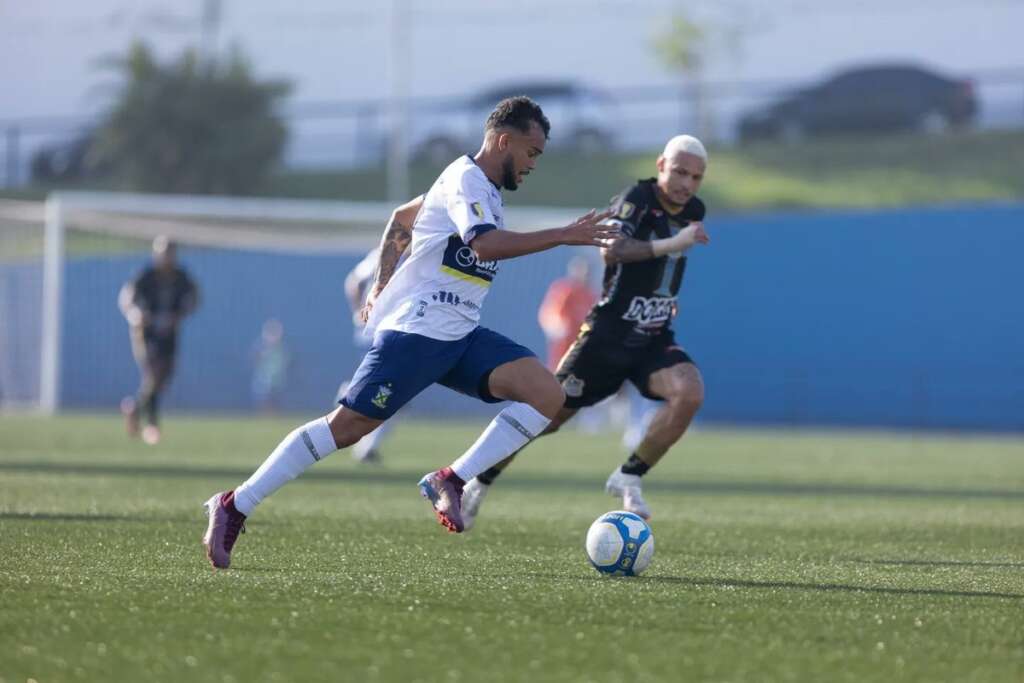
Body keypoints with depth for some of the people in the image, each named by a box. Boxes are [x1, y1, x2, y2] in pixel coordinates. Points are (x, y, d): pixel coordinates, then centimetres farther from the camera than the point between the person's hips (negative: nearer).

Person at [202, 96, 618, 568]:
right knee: (346, 427, -10)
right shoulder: (465, 179, -10)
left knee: (547, 395, -10)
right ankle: (233, 507, -2)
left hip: (460, 336, 9)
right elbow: (486, 245, -29)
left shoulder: (482, 187, 19)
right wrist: (564, 236, -27)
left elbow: (400, 219, 31)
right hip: (416, 332, -9)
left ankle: (451, 481, -12)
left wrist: (382, 285, 25)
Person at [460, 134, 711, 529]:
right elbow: (611, 250, -35)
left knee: (689, 393, -24)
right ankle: (478, 485, 24)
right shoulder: (637, 200, -15)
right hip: (608, 334, -5)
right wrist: (670, 245, -43)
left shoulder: (693, 211, 6)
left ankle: (629, 478, -10)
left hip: (654, 340, 5)